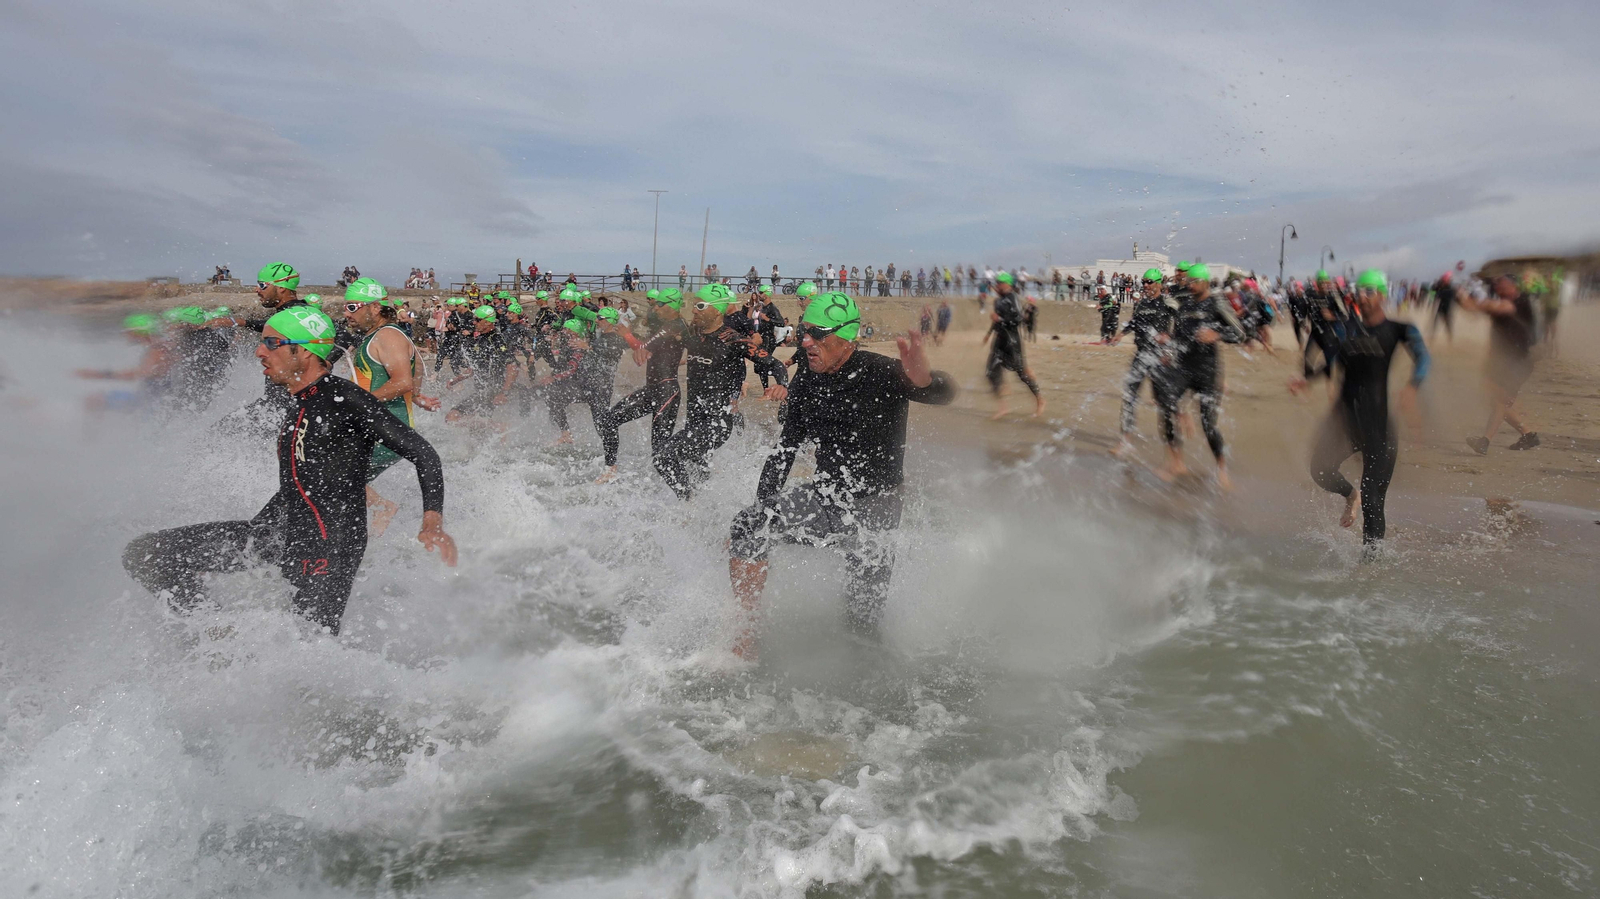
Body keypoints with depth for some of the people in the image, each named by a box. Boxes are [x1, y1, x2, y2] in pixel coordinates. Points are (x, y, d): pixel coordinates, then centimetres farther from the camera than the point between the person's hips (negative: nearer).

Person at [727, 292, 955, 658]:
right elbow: (786, 449, 11)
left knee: (864, 617, -4)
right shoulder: (807, 381, 2)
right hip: (823, 496, 5)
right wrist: (763, 505, 2)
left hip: (871, 507, -5)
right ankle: (743, 644, -6)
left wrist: (923, 379, -56)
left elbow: (944, 394, -31)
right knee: (746, 530, -15)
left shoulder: (880, 373, -17)